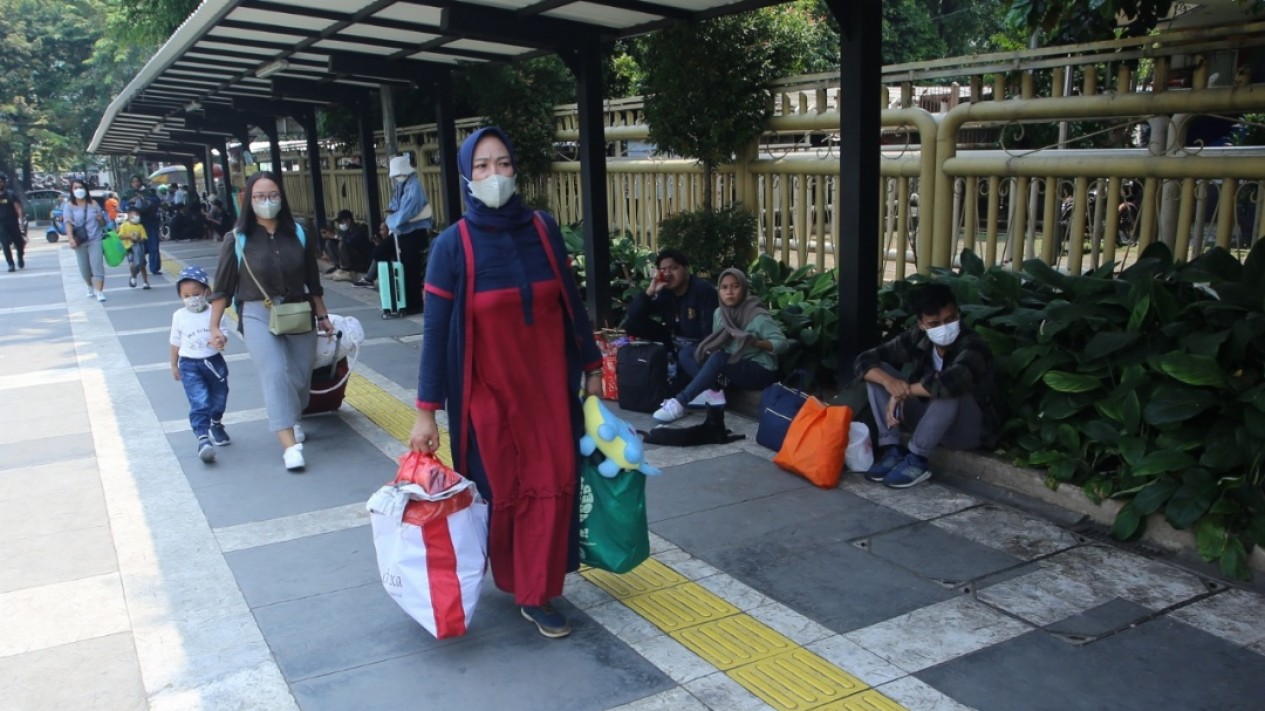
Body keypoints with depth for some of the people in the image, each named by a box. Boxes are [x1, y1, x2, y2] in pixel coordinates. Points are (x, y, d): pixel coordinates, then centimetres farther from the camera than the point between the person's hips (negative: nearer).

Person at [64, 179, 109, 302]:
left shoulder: (93, 203, 6)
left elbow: (103, 223, 13)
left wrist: (101, 219, -12)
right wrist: (71, 239, -25)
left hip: (95, 239, 0)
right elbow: (68, 223, -11)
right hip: (80, 241, 0)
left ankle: (99, 292, -13)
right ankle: (91, 287, 35)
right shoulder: (69, 205, 0)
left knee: (97, 265, -11)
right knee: (84, 268, 11)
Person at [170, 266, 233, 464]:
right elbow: (175, 343, 7)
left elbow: (222, 334, -7)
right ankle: (203, 438, -18)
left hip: (214, 362, 2)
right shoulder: (179, 316, -3)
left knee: (219, 399, 18)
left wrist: (219, 341, -31)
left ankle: (216, 426, 45)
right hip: (189, 365, -2)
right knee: (200, 402, -15)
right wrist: (174, 366, 13)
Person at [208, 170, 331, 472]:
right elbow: (222, 288, 1)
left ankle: (291, 421, 37)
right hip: (257, 315, -3)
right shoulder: (238, 240, -4)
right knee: (275, 374, -18)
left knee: (301, 377, 7)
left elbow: (313, 281, 13)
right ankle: (289, 445, -21)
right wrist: (214, 327, -1)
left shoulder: (299, 235, 3)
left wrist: (322, 315, 16)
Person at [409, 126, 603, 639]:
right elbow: (436, 330, -9)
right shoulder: (453, 245, -10)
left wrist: (592, 366, 13)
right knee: (500, 491, 11)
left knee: (552, 486, 2)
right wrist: (426, 411, -9)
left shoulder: (543, 230, -2)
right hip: (489, 392, -2)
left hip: (548, 385, 3)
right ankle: (509, 579, 36)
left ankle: (536, 596, 16)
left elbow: (570, 302, 8)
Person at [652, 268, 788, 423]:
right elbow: (717, 344, 10)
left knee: (719, 358, -34)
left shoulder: (758, 317, -16)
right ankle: (713, 392, -25)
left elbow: (783, 343, -19)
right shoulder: (719, 313, 2)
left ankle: (679, 403, -33)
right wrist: (710, 349, -13)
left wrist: (754, 342, -35)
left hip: (760, 371, -7)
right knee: (687, 354, -6)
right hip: (731, 366, 7)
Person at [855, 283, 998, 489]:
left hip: (968, 429, -6)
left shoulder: (972, 346, -26)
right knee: (878, 372, -9)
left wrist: (904, 391, -32)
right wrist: (889, 381, -32)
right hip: (928, 420, 6)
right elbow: (865, 360, -11)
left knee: (948, 390, -37)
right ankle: (891, 450, -13)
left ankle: (916, 460, -23)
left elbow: (948, 383, -47)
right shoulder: (917, 338, -9)